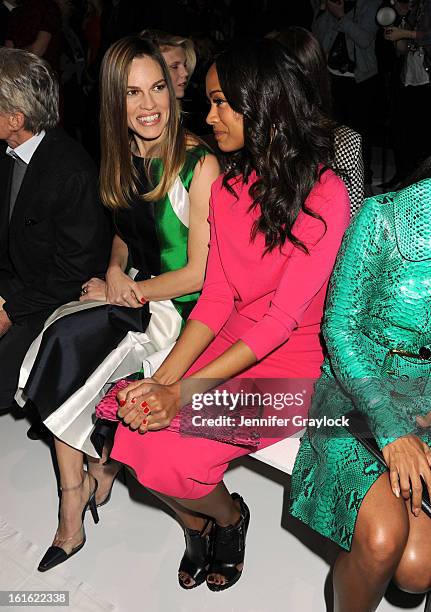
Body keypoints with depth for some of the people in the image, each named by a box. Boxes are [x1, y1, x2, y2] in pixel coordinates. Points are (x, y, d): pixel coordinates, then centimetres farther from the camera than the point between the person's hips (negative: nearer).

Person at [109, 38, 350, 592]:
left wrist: (184, 391, -22)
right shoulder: (227, 187, 7)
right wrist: (161, 378, -13)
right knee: (133, 432, -14)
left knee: (176, 458, -21)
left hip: (291, 361, -5)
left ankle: (229, 517, 16)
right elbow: (216, 298, 1)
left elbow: (283, 316, -19)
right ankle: (196, 525, 18)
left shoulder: (324, 195, -14)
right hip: (228, 343, 6)